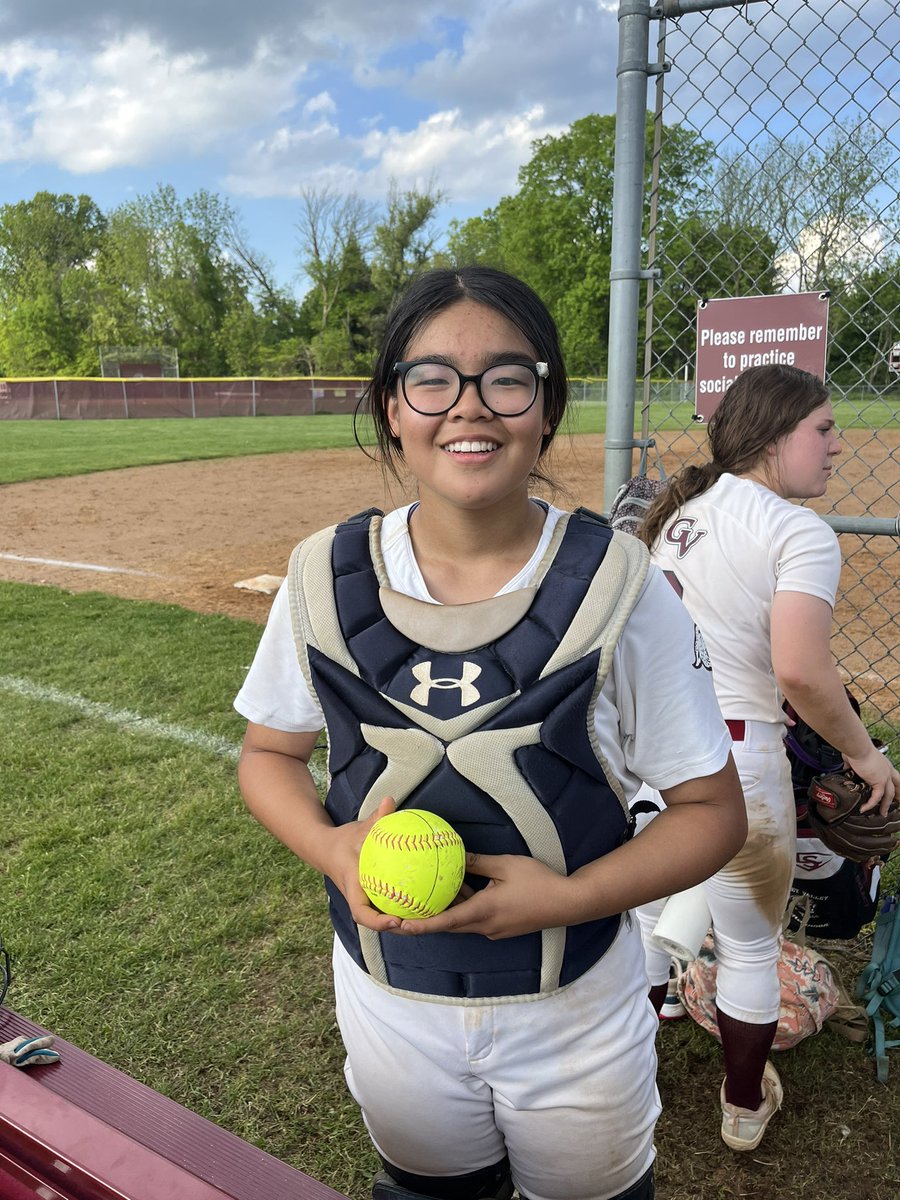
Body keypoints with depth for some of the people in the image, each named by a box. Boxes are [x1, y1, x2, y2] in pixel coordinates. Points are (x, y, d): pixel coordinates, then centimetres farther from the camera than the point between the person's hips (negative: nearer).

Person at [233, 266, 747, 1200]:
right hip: (386, 1000, 2)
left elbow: (712, 810, -10)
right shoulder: (326, 578, -11)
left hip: (574, 1009, -1)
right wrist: (332, 848, -17)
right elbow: (268, 752, 2)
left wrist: (569, 897, -24)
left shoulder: (617, 587, -17)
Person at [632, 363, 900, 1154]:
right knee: (750, 949, 19)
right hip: (729, 761, -6)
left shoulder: (679, 507, 8)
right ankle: (745, 1106, 40)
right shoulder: (800, 533, -14)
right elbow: (801, 673, -24)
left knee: (650, 918, 26)